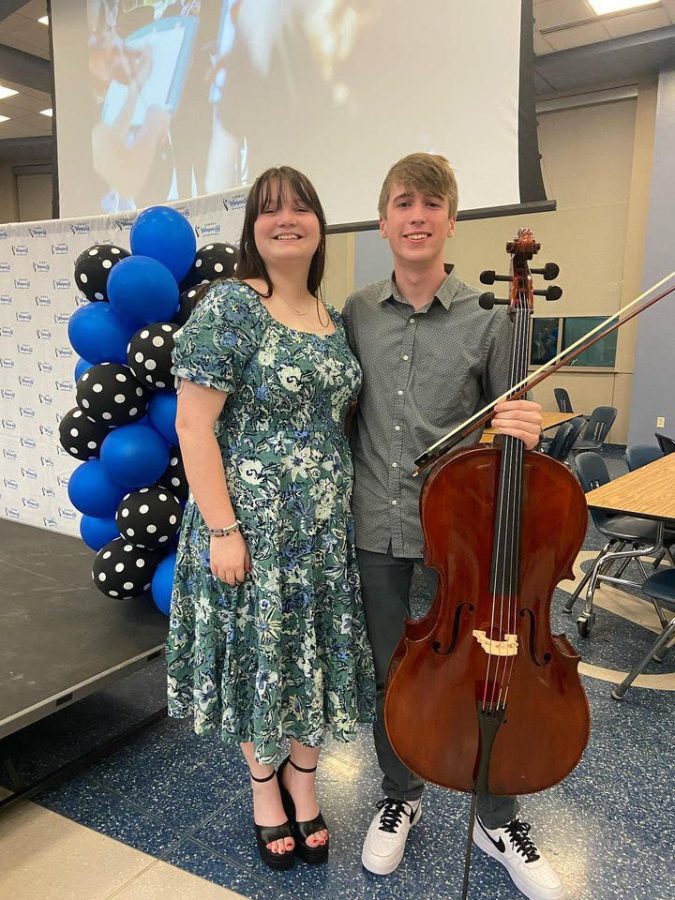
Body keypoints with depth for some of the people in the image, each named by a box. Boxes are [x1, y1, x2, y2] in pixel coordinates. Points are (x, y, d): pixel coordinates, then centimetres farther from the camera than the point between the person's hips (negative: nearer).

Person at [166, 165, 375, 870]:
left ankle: (302, 775, 40)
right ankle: (265, 785, 37)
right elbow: (193, 425, -15)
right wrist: (221, 529, -18)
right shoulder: (229, 307, -11)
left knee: (315, 650, 15)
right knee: (258, 652, 11)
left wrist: (343, 501, 9)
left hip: (325, 527, 6)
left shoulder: (332, 321, 8)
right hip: (252, 523, -5)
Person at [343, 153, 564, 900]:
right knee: (387, 673, 17)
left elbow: (510, 426, -2)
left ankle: (497, 822, 38)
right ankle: (400, 799, 43)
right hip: (374, 530, 2)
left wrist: (526, 434, -24)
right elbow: (345, 415, 7)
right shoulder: (357, 314, 0)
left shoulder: (489, 319, -8)